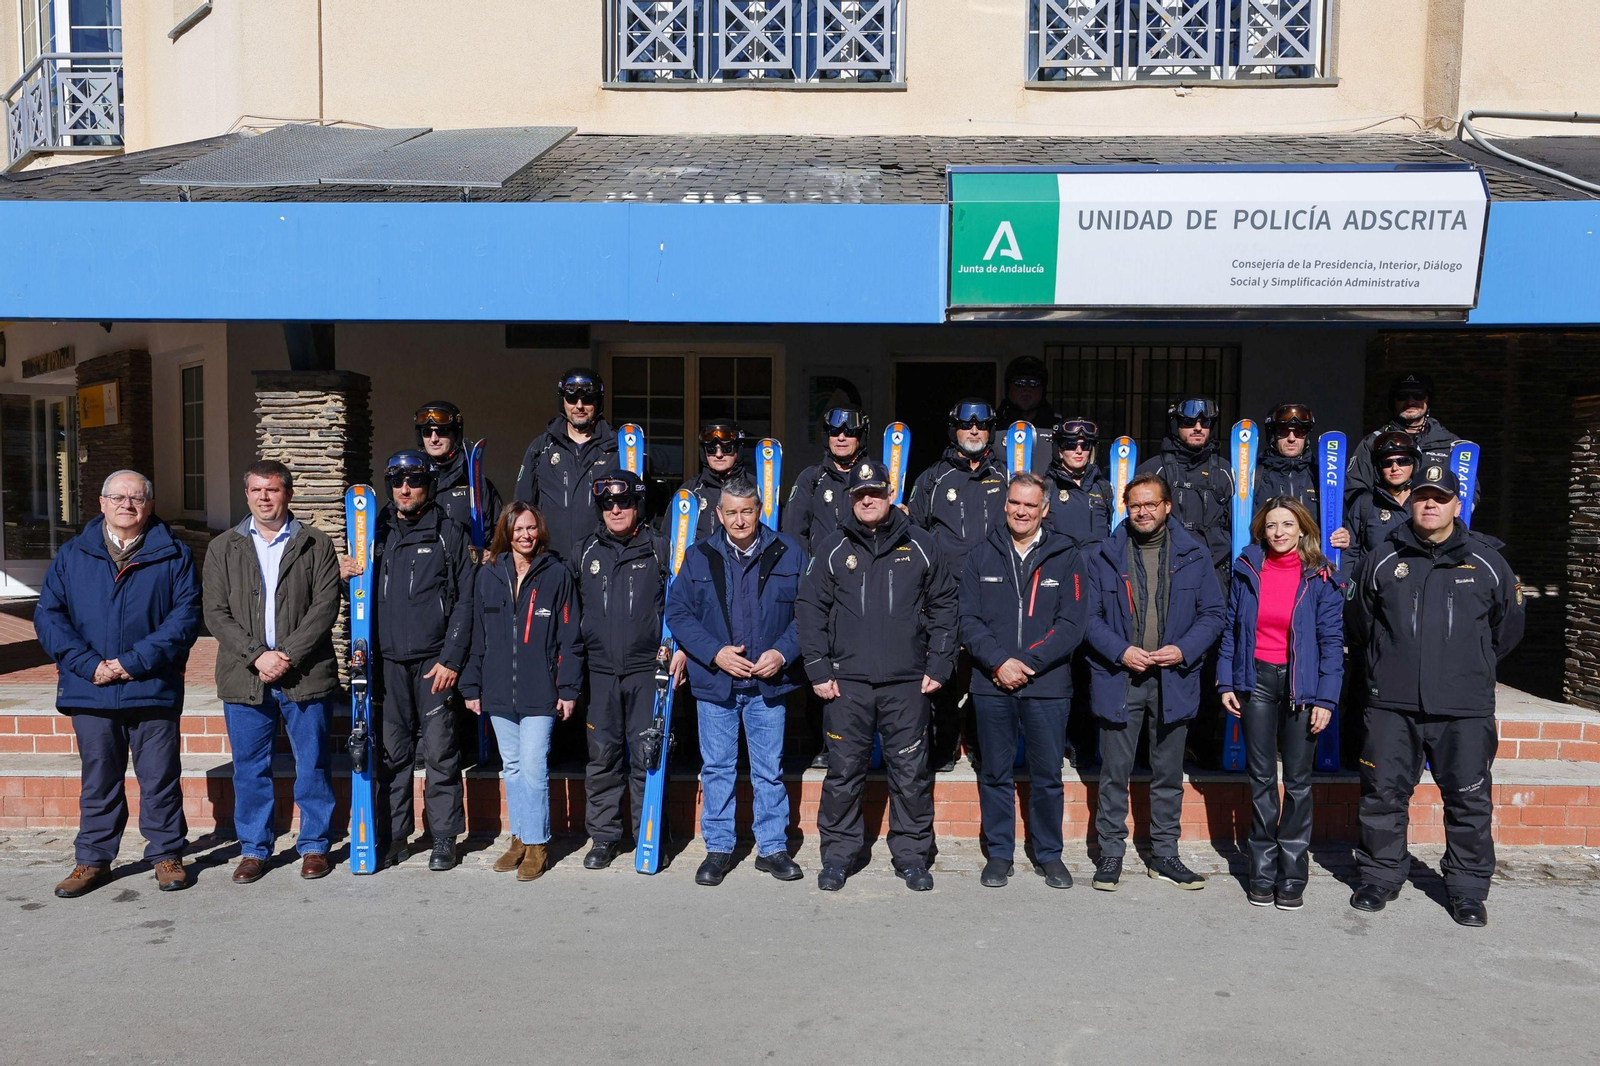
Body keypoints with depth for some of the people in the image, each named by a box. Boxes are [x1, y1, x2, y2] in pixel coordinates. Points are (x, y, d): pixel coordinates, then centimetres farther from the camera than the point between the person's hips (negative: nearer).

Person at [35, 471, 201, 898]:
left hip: (154, 688, -2)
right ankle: (93, 859, 26)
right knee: (97, 779, 13)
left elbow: (185, 615, -6)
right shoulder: (71, 555, 8)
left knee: (160, 777, 6)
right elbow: (48, 616, 3)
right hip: (89, 690, 2)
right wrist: (88, 664, -10)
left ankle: (167, 854, 20)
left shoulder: (174, 555, 1)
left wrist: (134, 662, -15)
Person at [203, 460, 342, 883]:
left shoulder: (316, 544, 3)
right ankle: (253, 848, 23)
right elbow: (216, 613, 2)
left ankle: (314, 845, 20)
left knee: (313, 765, 6)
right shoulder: (223, 548, 9)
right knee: (250, 768, 9)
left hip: (305, 675, -1)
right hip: (244, 678, 2)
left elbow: (326, 605, -5)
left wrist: (287, 656, -14)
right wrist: (257, 655, -12)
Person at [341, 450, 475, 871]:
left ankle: (444, 838, 10)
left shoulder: (448, 532, 2)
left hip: (436, 661, -3)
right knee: (392, 751, 8)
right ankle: (394, 835, 20)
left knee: (440, 752, -1)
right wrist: (347, 576, -2)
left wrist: (452, 659, -9)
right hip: (389, 660, 4)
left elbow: (465, 600, -2)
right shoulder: (376, 532, 13)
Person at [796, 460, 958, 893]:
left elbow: (944, 605, 10)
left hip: (907, 682, 0)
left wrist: (938, 665, 3)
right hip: (847, 682, 0)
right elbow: (809, 609, 7)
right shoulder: (833, 548, 6)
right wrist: (818, 670, -1)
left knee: (910, 772, 5)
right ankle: (838, 854, 18)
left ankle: (912, 855, 19)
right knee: (843, 772, 4)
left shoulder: (919, 545, 7)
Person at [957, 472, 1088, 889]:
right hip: (992, 685, 1)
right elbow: (968, 620, 0)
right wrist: (999, 661, -14)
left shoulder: (1065, 558, 2)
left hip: (1048, 685, -1)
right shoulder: (982, 556, 6)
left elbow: (1072, 623, -6)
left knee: (1048, 775, 8)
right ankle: (998, 853, 22)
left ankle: (1049, 854, 24)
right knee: (995, 774, 9)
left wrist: (1026, 662, -13)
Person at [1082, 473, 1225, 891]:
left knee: (1168, 774, 12)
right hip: (1119, 679, -1)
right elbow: (1089, 616, 0)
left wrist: (1184, 650, -11)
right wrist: (1120, 651, -14)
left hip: (1174, 680, 1)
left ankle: (1164, 854, 25)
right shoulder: (1104, 556, 2)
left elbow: (1213, 613, 4)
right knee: (1114, 773, 5)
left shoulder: (1193, 555, 5)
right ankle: (1111, 853, 17)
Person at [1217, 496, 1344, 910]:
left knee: (1298, 781, 4)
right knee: (1261, 778, 7)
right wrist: (1227, 681, 1)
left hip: (1301, 684, -2)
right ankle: (1262, 873, 16)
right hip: (1256, 680, 2)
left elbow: (1332, 640, -4)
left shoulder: (1321, 579, -3)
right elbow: (1231, 628, 7)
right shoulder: (1247, 571, 4)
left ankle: (1292, 876, 14)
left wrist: (1326, 698, -10)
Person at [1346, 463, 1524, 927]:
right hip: (1391, 703, 1)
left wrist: (1471, 665, 16)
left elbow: (1507, 628, 15)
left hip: (1465, 709, 0)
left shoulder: (1486, 562, 5)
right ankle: (1379, 877, 23)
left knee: (1469, 800, 5)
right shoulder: (1382, 560, 5)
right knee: (1383, 793, 7)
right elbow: (1358, 622, 16)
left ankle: (1468, 889, 21)